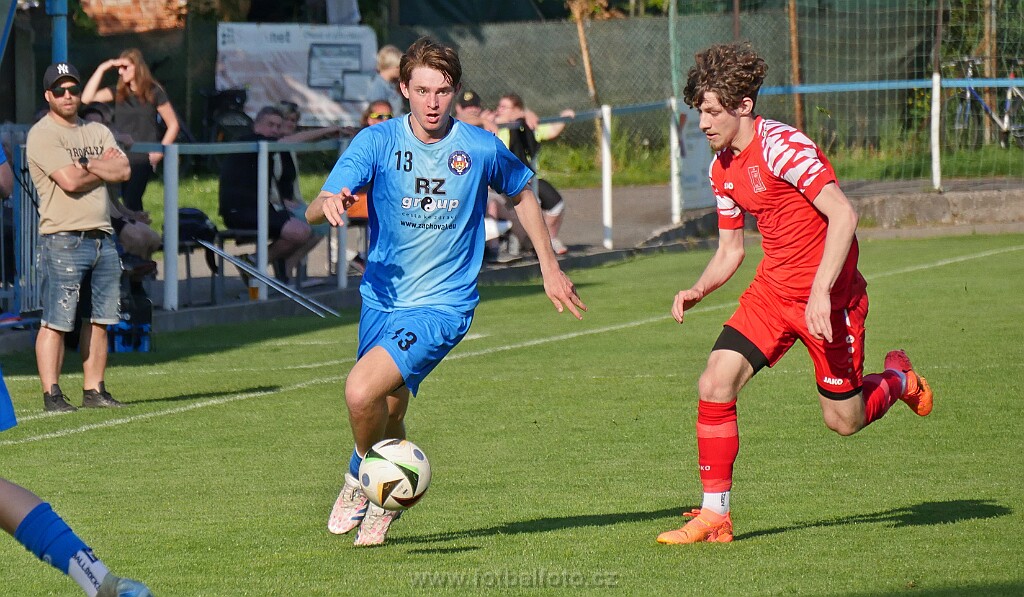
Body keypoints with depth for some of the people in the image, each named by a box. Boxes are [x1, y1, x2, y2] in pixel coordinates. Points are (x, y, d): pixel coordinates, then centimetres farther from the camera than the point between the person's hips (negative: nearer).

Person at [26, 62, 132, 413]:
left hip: (103, 237, 7)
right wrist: (104, 168, -1)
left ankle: (94, 391, 14)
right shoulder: (42, 134, -4)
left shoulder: (98, 132, 18)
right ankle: (51, 394, -8)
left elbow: (124, 171, 2)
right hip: (63, 240, -7)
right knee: (56, 321, -8)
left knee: (100, 320, 8)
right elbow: (70, 180, -17)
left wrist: (85, 165, -9)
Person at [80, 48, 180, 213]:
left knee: (131, 201, -14)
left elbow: (173, 125, 3)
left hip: (143, 157, -4)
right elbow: (87, 98, -1)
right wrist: (101, 70, -2)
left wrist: (159, 152, -7)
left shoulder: (154, 93, 0)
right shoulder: (118, 92, 10)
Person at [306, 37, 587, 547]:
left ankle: (363, 479, 7)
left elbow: (522, 194, 14)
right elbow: (313, 212, -14)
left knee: (362, 392, -22)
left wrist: (549, 267, 17)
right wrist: (330, 203, -39)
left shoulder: (481, 148, -7)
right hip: (382, 298, 3)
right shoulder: (378, 141, -7)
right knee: (388, 414, 13)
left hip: (441, 306, -3)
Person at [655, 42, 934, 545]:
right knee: (715, 383, -12)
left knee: (844, 421, 3)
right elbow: (730, 249, 15)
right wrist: (699, 290, -4)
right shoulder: (722, 168, 6)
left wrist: (821, 291, -31)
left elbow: (843, 214, -26)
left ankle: (897, 379, 37)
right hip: (772, 289, 7)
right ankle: (714, 516, -5)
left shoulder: (780, 146, -20)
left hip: (830, 294, -7)